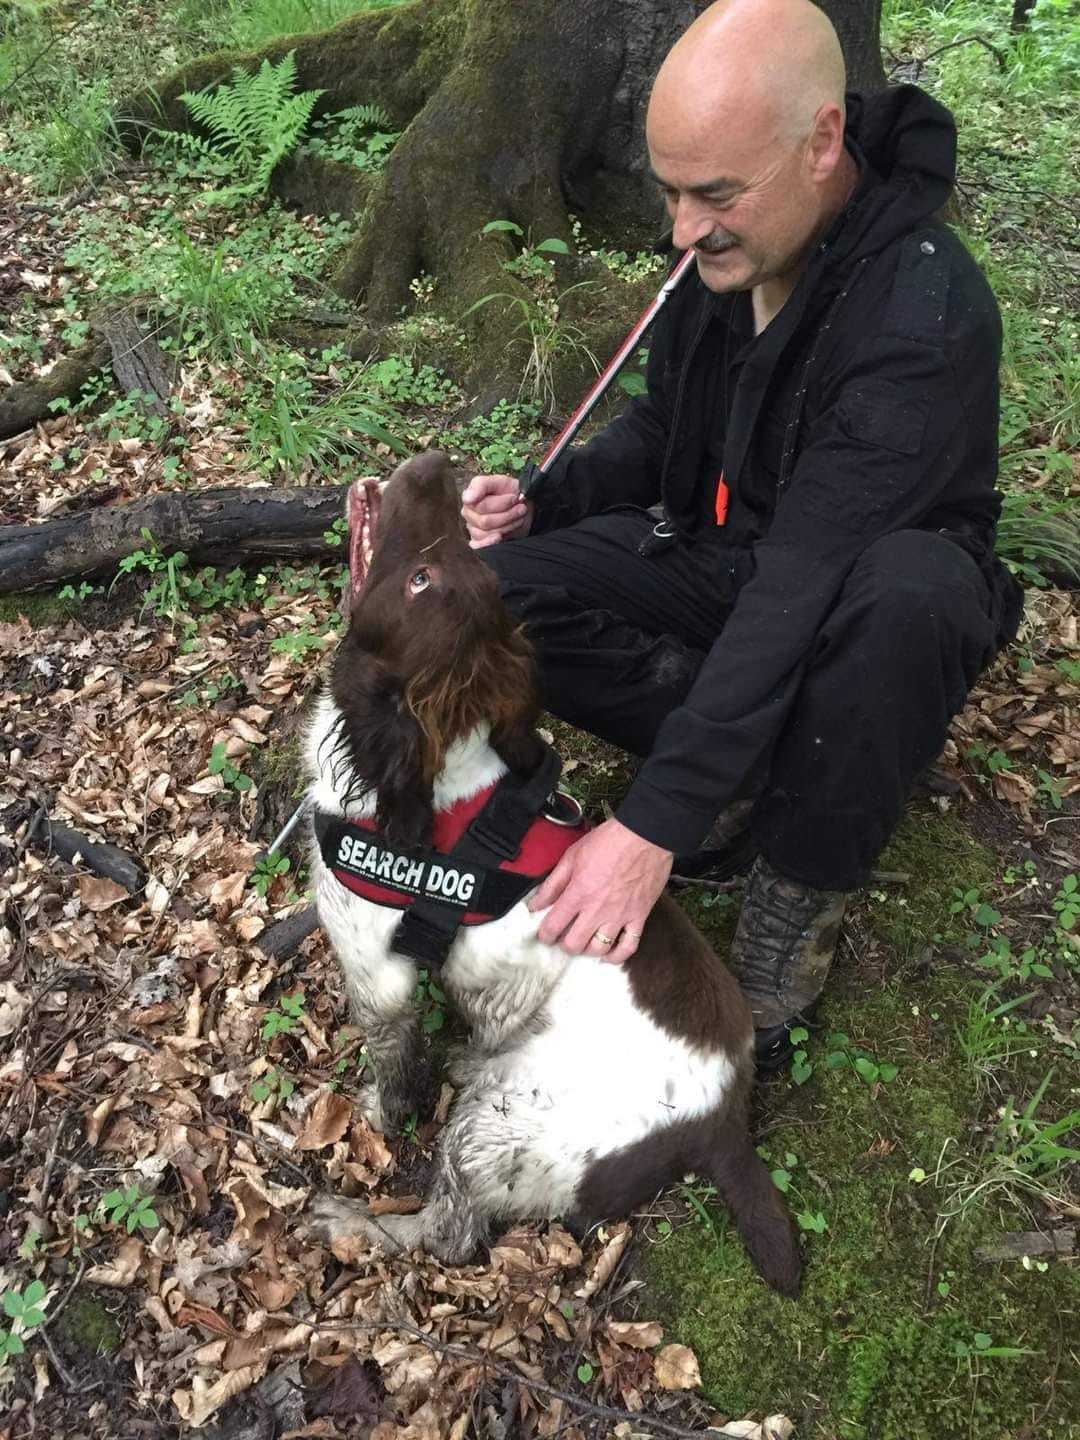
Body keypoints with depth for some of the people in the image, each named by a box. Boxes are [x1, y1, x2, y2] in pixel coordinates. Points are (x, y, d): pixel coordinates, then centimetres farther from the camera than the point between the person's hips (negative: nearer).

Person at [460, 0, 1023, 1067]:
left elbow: (803, 588, -36)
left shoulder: (924, 314, -30)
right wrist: (542, 501, -12)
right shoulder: (725, 252, -8)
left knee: (907, 591, -42)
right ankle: (763, 759, -8)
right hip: (716, 556, 6)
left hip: (864, 595, -5)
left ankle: (797, 907, -18)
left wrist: (655, 820, -38)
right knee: (497, 593, -15)